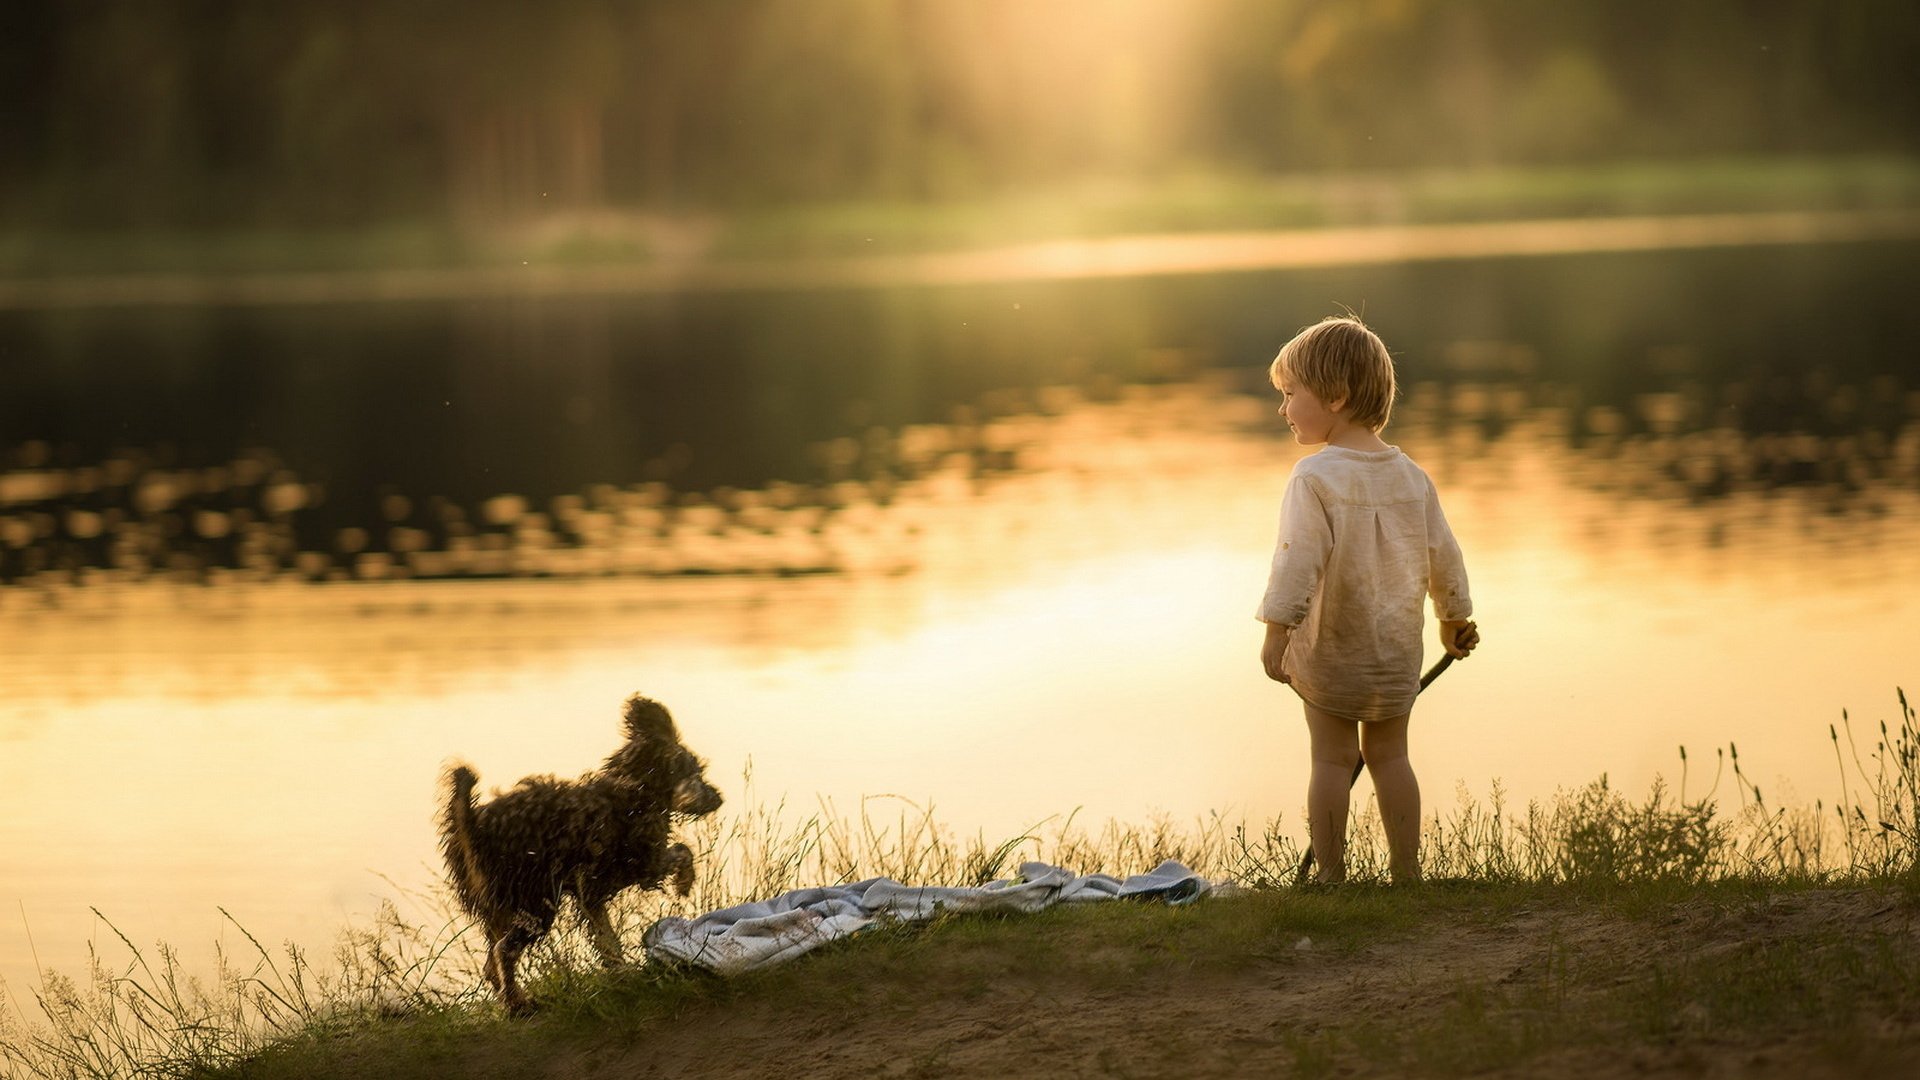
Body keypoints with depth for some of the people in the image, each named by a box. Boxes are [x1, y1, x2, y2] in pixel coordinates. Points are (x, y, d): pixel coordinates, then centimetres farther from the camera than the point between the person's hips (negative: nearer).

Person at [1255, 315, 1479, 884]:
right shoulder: (1411, 476, 3)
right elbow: (1442, 555, 11)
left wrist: (1276, 632, -20)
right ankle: (1406, 870, 15)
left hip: (1329, 652, -5)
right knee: (1390, 756, 14)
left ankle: (1331, 875, 7)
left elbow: (1298, 558, -23)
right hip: (1397, 648, 5)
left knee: (1332, 760, 4)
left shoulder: (1315, 477, -16)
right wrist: (1454, 620, 25)